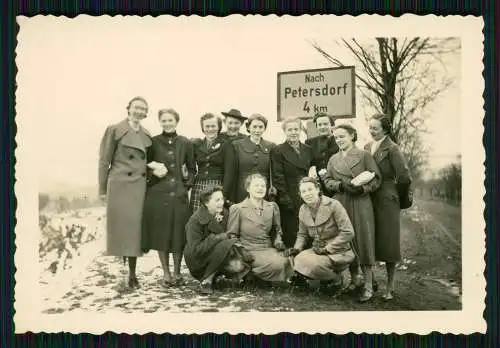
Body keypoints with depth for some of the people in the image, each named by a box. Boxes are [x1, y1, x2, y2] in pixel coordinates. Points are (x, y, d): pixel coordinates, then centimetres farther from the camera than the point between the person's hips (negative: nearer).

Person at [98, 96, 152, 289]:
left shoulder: (147, 135, 14)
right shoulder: (115, 130, 1)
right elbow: (104, 160, -1)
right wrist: (102, 189, -3)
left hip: (140, 187, 4)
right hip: (120, 185, -4)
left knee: (135, 227, 4)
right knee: (121, 225, -2)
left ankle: (132, 274, 11)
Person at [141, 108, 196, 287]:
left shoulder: (185, 143, 6)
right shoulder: (153, 142, 2)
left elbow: (192, 169, 14)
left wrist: (188, 184, 1)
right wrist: (154, 172, -11)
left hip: (179, 194, 1)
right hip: (158, 193, -1)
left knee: (179, 233, 4)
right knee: (161, 233, 3)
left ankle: (177, 272, 18)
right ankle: (166, 273, 16)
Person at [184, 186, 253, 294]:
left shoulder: (224, 213, -1)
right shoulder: (195, 220, -19)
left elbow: (231, 236, 0)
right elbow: (195, 250, -25)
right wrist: (216, 238, -31)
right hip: (197, 261, -6)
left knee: (240, 266, -18)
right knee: (225, 245, -31)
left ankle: (212, 276, 5)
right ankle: (206, 280, -17)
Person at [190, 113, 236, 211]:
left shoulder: (225, 145, 3)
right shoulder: (196, 145, 14)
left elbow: (229, 172, -3)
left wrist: (225, 195, -9)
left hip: (217, 188, -3)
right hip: (198, 189, 3)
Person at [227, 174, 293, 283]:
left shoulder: (272, 207, 14)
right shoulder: (237, 209, 2)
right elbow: (232, 235, 5)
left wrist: (278, 242, 4)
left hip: (269, 249, 5)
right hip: (250, 250, -5)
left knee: (289, 261, -26)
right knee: (278, 264, -30)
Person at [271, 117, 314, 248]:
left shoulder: (308, 150, 15)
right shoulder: (278, 151, -1)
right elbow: (278, 178, -6)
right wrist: (285, 200, -12)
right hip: (289, 201, -4)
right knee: (291, 235, -3)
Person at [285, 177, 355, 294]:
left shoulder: (333, 205, -13)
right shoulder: (303, 210, 5)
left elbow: (348, 233, -16)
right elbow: (302, 234, 16)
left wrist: (327, 248, -19)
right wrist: (297, 248, -5)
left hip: (338, 251, -6)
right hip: (318, 250, 6)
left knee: (313, 264, -31)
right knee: (297, 261, -21)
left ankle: (336, 280, 1)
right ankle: (326, 277, 5)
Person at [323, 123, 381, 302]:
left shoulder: (364, 155, -1)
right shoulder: (333, 159, 12)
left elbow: (376, 179, -3)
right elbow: (327, 180, 10)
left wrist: (361, 188, -18)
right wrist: (341, 184, -9)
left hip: (361, 204, -4)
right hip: (340, 204, 4)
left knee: (363, 241, -5)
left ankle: (368, 285, 2)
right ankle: (354, 279, 23)